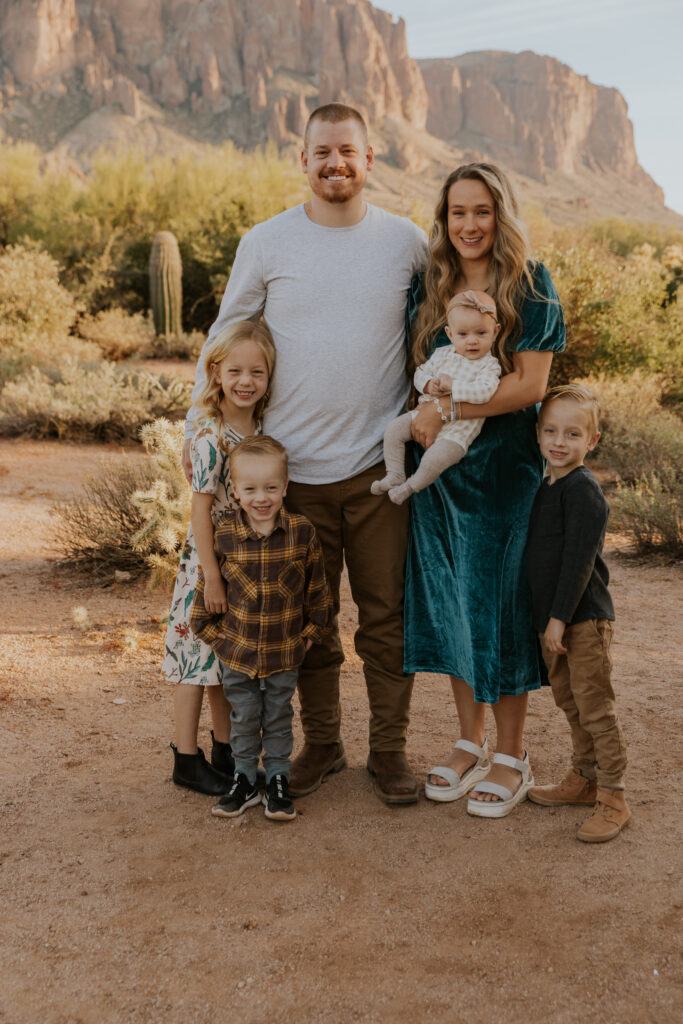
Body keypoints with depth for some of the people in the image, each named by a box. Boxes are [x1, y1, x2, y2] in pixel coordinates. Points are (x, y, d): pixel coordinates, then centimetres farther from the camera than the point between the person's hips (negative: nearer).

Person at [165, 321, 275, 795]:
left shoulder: (262, 427, 2)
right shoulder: (211, 437, -19)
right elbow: (201, 510, -19)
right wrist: (212, 577, -19)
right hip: (210, 560, -7)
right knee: (200, 658, 4)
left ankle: (226, 752, 30)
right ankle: (187, 759, 17)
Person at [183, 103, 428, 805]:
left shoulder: (407, 243, 4)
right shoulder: (265, 244, 2)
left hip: (380, 465, 0)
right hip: (295, 467, 0)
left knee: (386, 616, 6)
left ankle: (389, 748, 23)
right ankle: (321, 743, 28)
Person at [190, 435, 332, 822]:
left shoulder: (302, 532, -11)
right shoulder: (224, 535, -11)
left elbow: (317, 587, 0)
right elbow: (207, 584, 2)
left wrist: (311, 632, 2)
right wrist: (211, 631, 3)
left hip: (285, 652, 0)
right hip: (238, 652, 1)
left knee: (278, 719, 14)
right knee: (243, 721, 13)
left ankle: (278, 780, 28)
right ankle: (245, 781, 29)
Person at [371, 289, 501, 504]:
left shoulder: (489, 365, -11)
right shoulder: (443, 354, 7)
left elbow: (483, 391, -28)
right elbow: (421, 372, 14)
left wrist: (451, 386, -26)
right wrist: (428, 384, -10)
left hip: (459, 425, -6)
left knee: (435, 458, -27)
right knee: (393, 430, -3)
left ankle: (411, 486, 2)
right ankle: (394, 476, 10)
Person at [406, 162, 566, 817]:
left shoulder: (530, 285, -5)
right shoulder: (428, 288, 9)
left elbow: (530, 384, -13)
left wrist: (447, 409, -19)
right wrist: (423, 418, -4)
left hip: (504, 467, -5)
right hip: (436, 466, 5)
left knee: (497, 600, 0)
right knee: (448, 600, 9)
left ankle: (511, 756, 17)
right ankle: (469, 742, 26)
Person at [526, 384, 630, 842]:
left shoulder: (583, 489, -15)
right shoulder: (544, 487, 12)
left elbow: (579, 560, -20)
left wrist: (560, 617, -20)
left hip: (584, 618, -9)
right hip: (552, 618, 9)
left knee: (595, 706, -3)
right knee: (569, 701, 19)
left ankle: (613, 799, 6)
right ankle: (584, 778, 33)